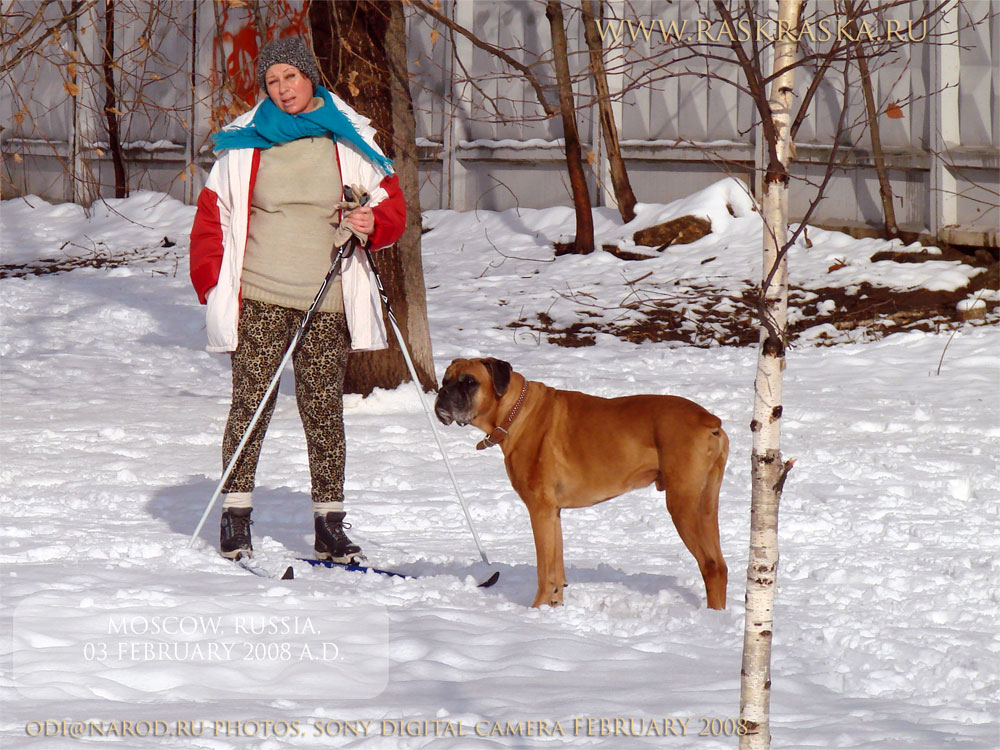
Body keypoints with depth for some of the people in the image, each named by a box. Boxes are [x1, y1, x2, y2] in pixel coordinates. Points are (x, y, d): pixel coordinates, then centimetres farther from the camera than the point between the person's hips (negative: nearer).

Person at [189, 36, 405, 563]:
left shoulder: (350, 140, 7)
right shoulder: (244, 144, 6)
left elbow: (391, 206, 11)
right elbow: (212, 215, 11)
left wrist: (373, 224, -11)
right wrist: (211, 280, 1)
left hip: (327, 302, 1)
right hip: (259, 298, -1)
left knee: (324, 410, 3)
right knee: (251, 403, -4)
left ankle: (330, 524, 8)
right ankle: (235, 517, 2)